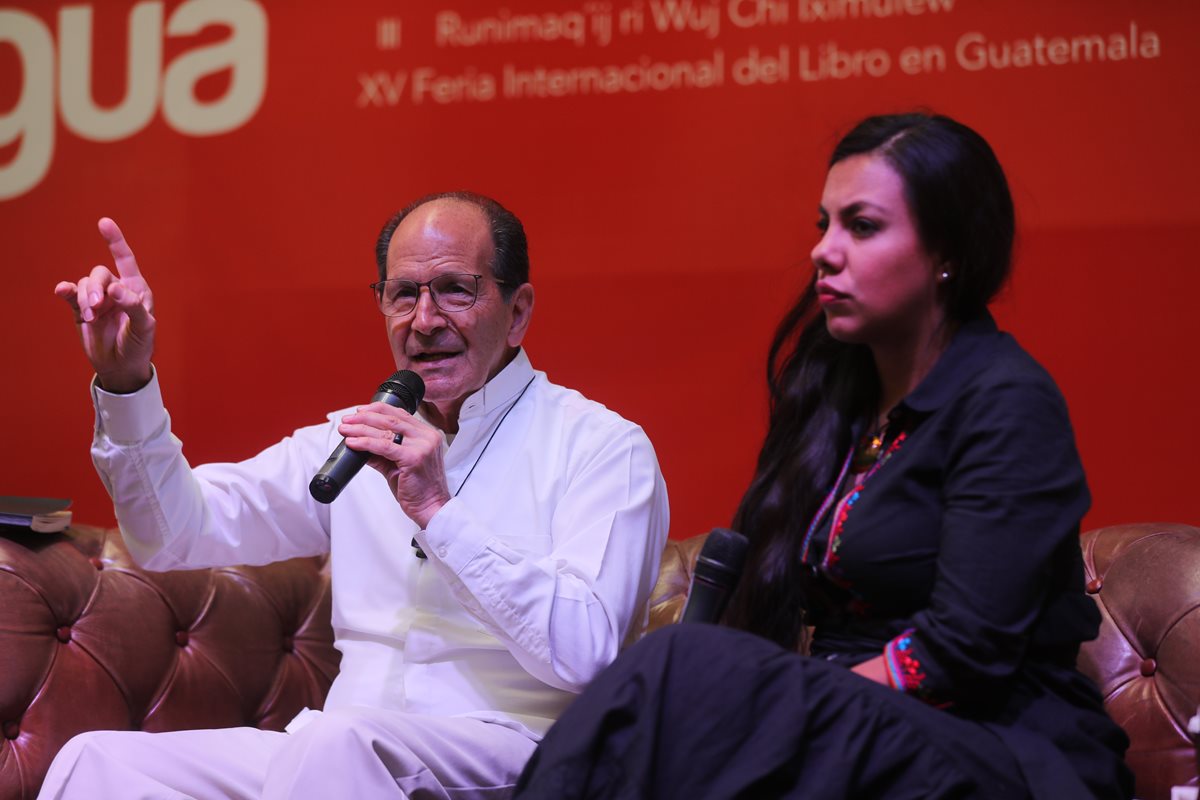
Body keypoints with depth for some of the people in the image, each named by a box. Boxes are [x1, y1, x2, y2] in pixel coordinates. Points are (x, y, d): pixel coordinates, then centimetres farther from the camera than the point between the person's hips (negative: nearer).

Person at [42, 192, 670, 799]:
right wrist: (127, 383, -1)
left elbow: (583, 653, -14)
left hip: (506, 750, -5)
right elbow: (179, 535, 13)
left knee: (336, 740, -37)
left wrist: (439, 511, -15)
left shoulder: (603, 446, 0)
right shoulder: (355, 439, 18)